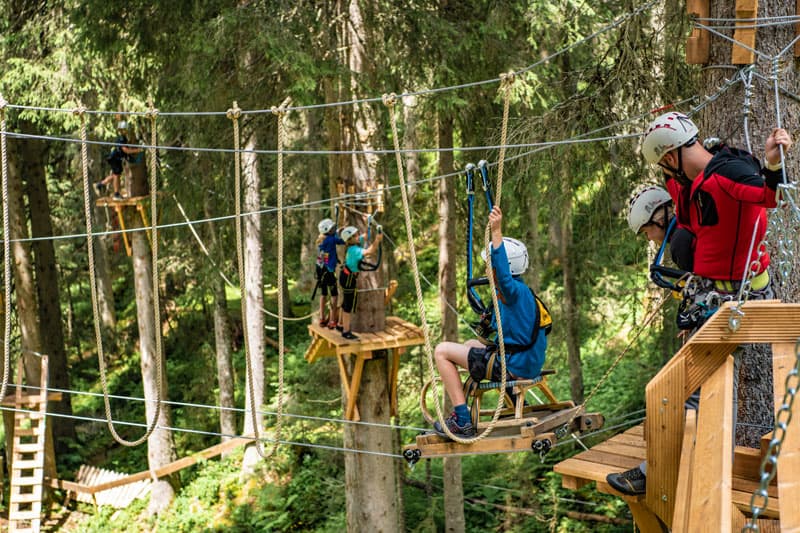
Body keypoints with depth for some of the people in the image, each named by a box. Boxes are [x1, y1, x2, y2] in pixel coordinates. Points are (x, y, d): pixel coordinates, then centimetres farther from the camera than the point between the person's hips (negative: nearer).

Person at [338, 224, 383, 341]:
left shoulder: (355, 244, -1)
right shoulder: (354, 250, -27)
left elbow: (365, 236, 11)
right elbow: (370, 252, -41)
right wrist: (377, 240, -40)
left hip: (345, 276, 10)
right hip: (349, 278, -10)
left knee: (346, 303, 22)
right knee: (349, 305, -4)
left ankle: (341, 325, 36)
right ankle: (346, 332, 1)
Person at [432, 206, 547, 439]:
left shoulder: (516, 291, -17)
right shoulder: (504, 294, 13)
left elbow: (503, 275, -41)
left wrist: (497, 232, -46)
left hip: (514, 367, -10)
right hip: (526, 365, 10)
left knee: (442, 351, -7)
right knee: (471, 344, 36)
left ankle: (462, 422, -12)